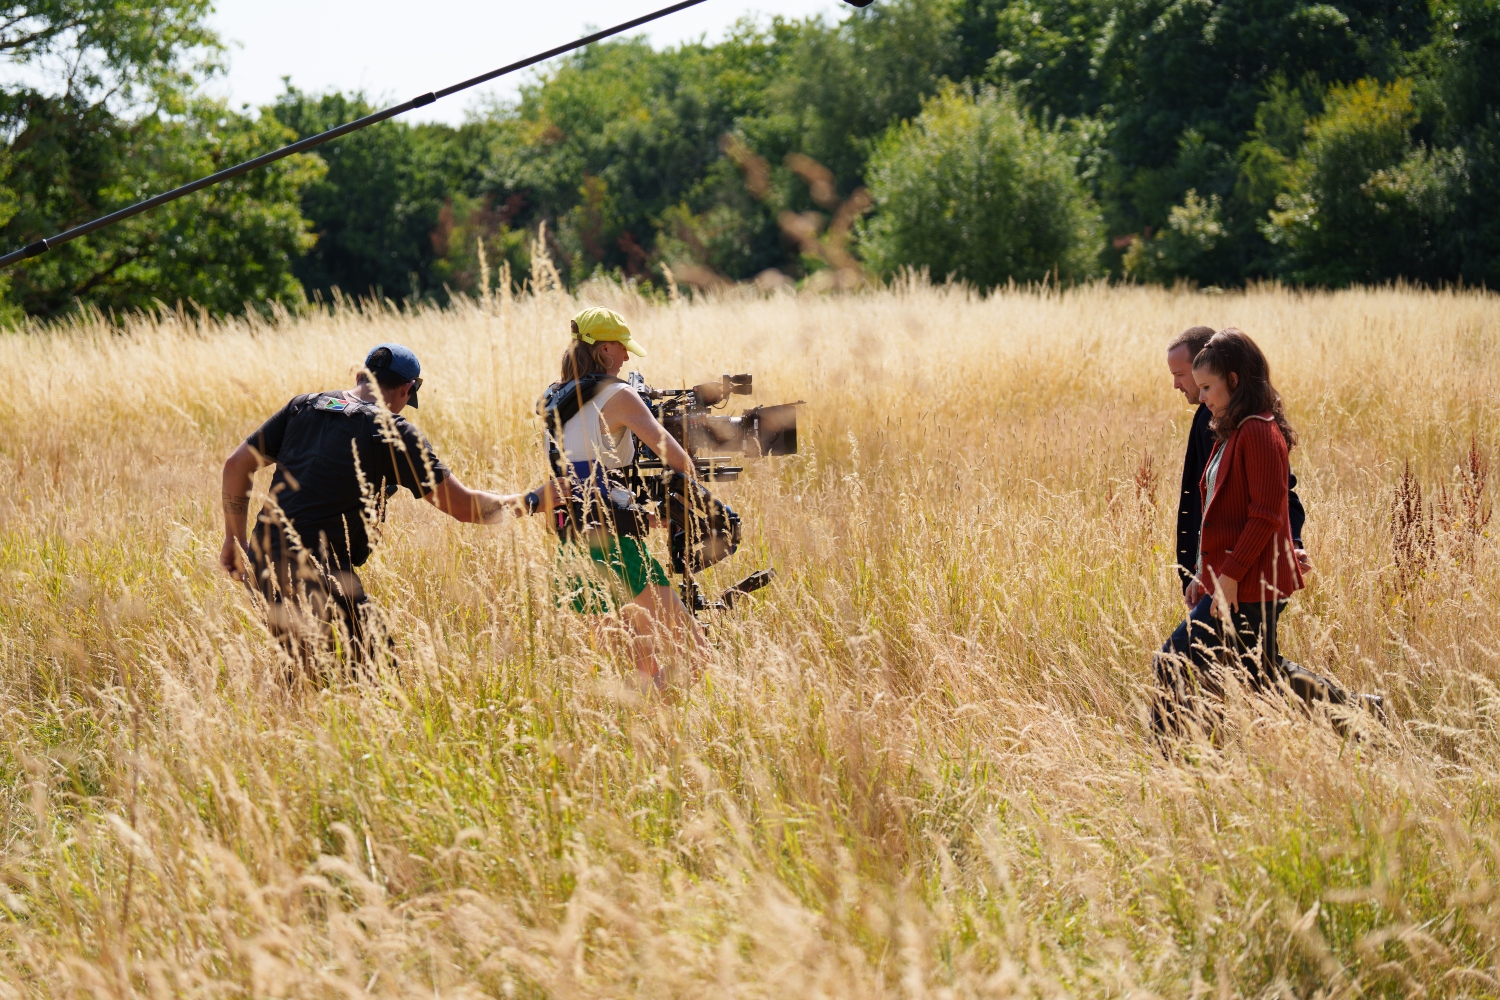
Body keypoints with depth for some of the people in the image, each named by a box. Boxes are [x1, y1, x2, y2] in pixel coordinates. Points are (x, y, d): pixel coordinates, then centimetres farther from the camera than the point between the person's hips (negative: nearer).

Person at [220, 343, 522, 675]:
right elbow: (463, 506, -5)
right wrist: (516, 505, 11)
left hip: (262, 561, 7)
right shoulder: (389, 430, -4)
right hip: (317, 573, -7)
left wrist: (236, 538, 22)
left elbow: (236, 464, 14)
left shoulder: (304, 406, 13)